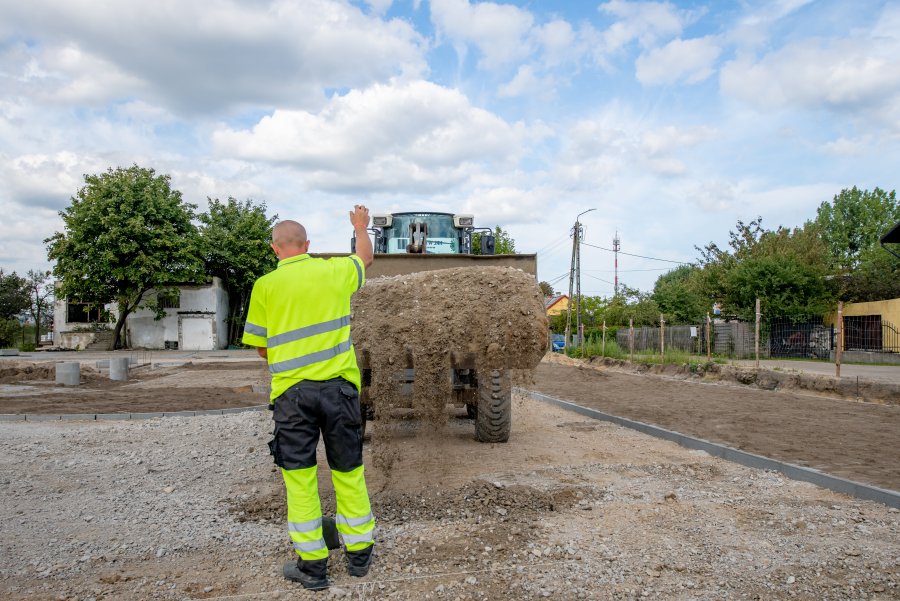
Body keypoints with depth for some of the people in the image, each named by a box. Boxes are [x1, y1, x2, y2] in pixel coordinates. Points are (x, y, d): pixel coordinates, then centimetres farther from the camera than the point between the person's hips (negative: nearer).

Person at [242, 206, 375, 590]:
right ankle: (359, 554, 26)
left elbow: (260, 347, 5)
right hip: (339, 385, 2)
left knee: (299, 476, 9)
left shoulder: (265, 286, -1)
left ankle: (312, 565, 16)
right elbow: (366, 258, 26)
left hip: (291, 390, -1)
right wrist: (361, 227, 44)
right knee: (349, 471, 13)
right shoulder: (334, 271, 2)